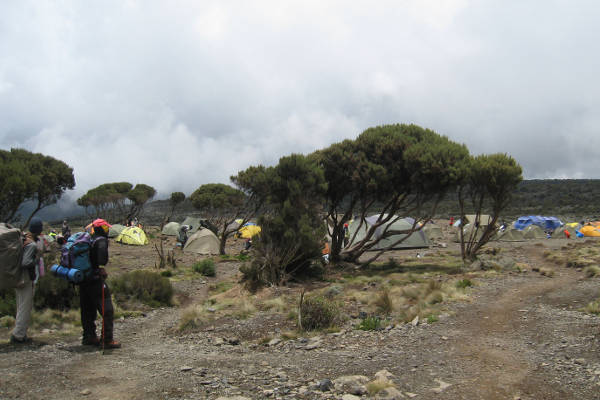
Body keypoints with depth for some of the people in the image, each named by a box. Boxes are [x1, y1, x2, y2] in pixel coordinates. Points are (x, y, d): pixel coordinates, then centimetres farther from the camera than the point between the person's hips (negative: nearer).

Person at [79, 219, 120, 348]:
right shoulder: (101, 240, -9)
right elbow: (102, 250, -30)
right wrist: (101, 266, -24)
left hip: (83, 281, 9)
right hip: (96, 280, -9)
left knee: (87, 310, 18)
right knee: (107, 310, -4)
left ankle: (89, 337, 27)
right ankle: (107, 340, -5)